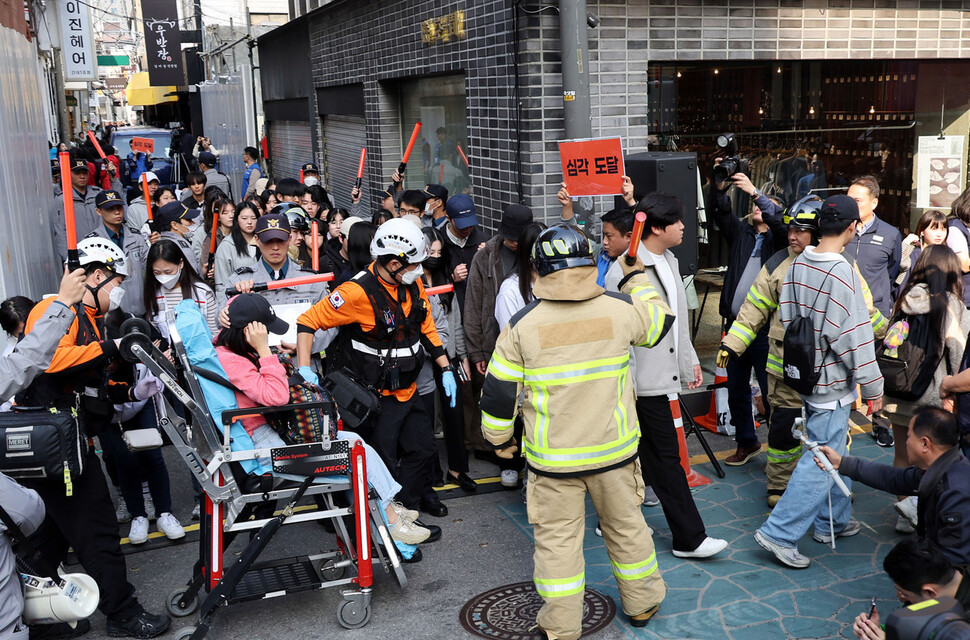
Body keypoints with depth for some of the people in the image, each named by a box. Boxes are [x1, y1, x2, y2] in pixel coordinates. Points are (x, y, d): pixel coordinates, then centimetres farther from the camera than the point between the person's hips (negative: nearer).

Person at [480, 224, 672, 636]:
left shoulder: (523, 324, -12)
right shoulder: (620, 310, -10)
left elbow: (499, 391, -6)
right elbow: (659, 320, 13)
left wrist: (499, 438, 10)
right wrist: (636, 277, 26)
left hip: (552, 457, -2)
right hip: (614, 449, 2)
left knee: (557, 536, 12)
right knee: (626, 526, 20)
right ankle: (642, 603, 39)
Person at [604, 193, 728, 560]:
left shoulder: (669, 261, 13)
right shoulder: (624, 270, -18)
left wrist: (691, 361, 22)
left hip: (666, 371, 10)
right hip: (646, 379, -10)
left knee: (646, 453, 16)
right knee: (667, 458, -3)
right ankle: (689, 538, 5)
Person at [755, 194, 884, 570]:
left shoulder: (797, 266, 1)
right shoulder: (843, 274, -22)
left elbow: (786, 319, 8)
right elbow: (855, 338, -19)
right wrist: (873, 388, -9)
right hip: (832, 383, -8)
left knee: (832, 453, 22)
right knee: (821, 461, -1)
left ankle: (833, 521, 36)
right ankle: (779, 534, 0)